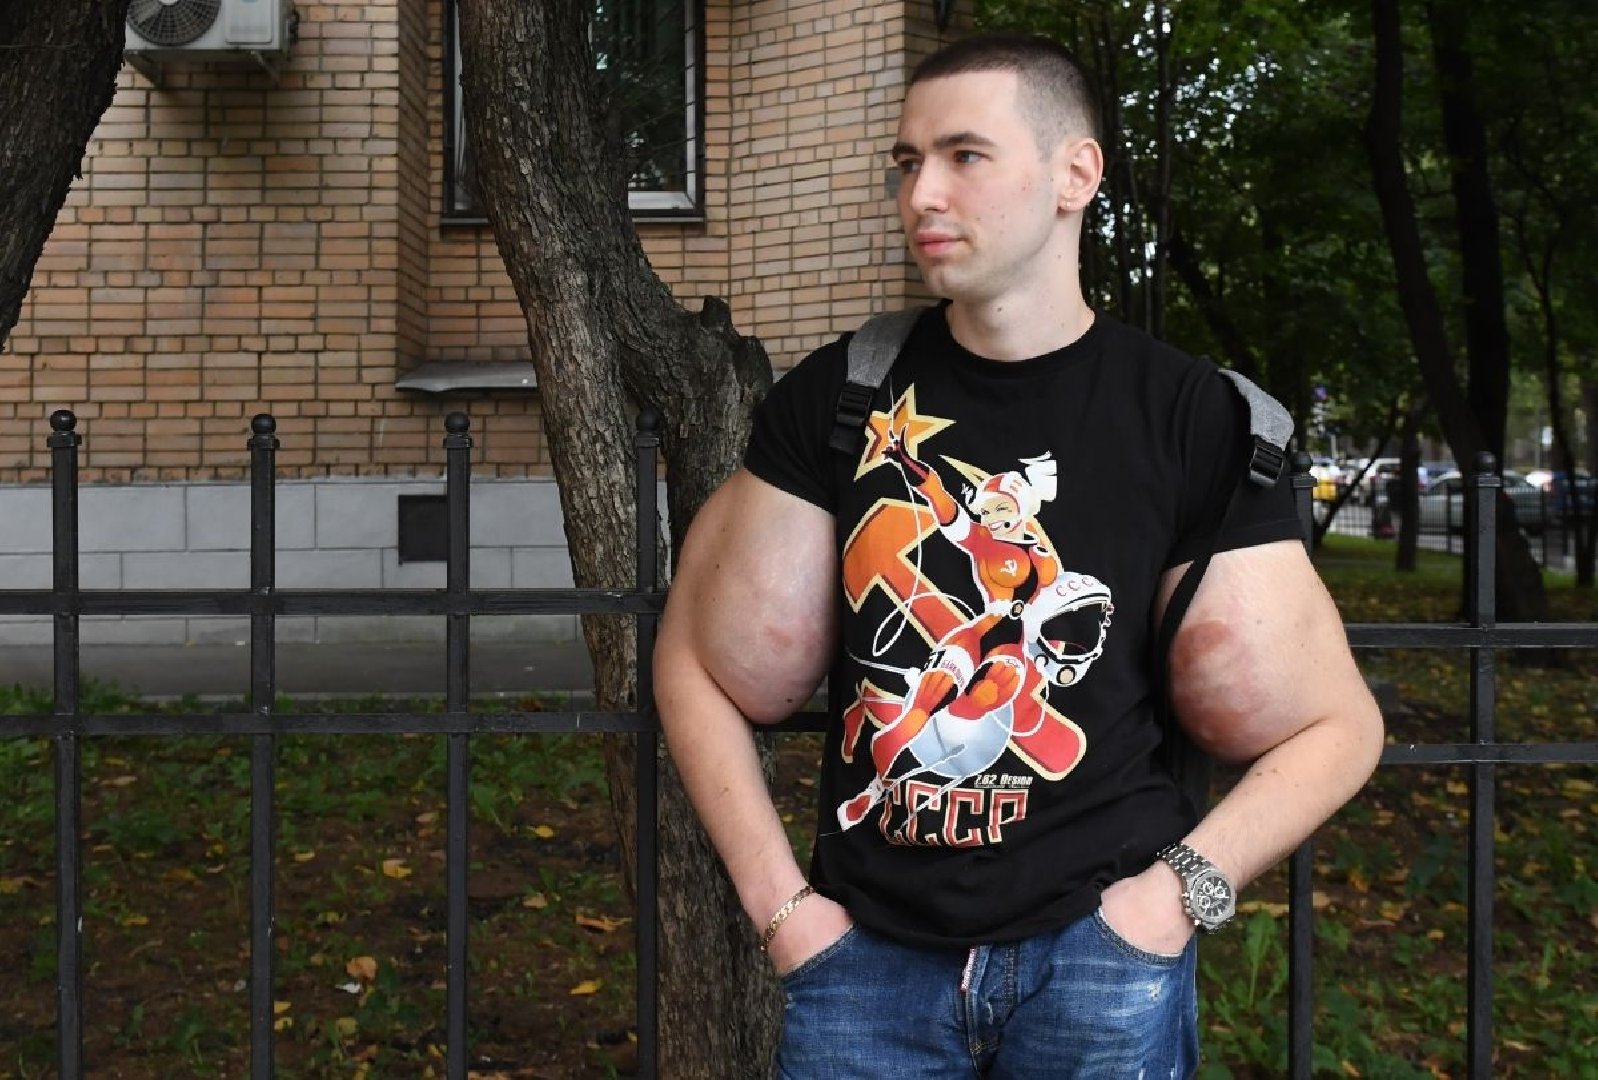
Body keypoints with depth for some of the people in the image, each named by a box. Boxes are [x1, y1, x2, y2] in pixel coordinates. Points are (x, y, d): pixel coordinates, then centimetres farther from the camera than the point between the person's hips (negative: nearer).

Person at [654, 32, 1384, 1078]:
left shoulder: (1191, 417, -4)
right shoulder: (837, 397, -1)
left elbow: (1338, 724, 2)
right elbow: (694, 659, 6)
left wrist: (1186, 886, -9)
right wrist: (778, 899, -1)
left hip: (1099, 950, -1)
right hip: (869, 944, 1)